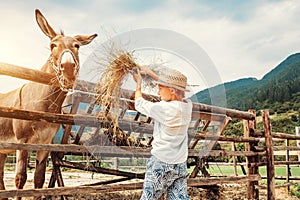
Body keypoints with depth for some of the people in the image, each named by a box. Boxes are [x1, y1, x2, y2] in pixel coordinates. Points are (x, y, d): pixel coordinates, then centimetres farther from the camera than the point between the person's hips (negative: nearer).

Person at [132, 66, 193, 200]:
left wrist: (138, 84, 13)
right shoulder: (187, 105, 0)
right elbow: (171, 88, 17)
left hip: (161, 164, -7)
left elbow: (139, 104, -4)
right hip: (181, 164, 7)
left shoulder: (164, 109, -21)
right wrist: (150, 73, 23)